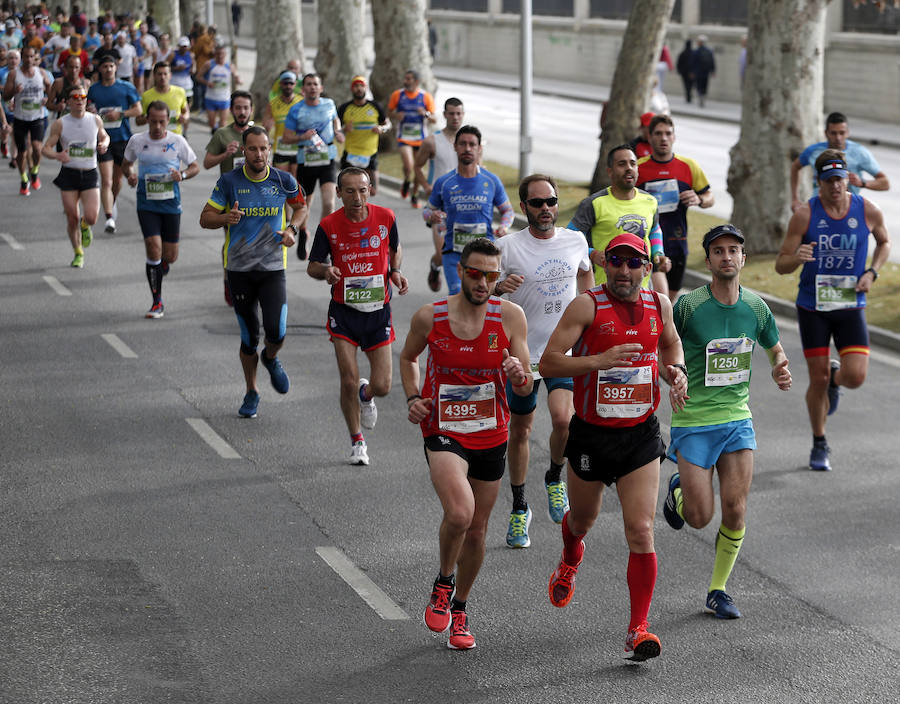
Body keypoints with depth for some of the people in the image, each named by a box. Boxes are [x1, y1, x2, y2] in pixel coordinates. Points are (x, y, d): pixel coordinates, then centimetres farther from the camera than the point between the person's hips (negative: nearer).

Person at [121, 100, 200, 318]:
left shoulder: (177, 141, -3)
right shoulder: (136, 141, -1)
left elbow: (195, 166, 7)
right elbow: (126, 164, 16)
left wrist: (182, 175, -15)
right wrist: (129, 175, -7)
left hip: (171, 204, 1)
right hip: (147, 204, -1)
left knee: (170, 257, 5)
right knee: (154, 249, -14)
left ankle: (157, 271, 44)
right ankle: (157, 302, -2)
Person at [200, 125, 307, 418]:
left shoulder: (284, 181, -2)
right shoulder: (229, 181, -5)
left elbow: (301, 206, 18)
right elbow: (205, 218, 0)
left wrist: (292, 229, -1)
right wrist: (226, 218, -21)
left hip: (273, 268, 0)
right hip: (239, 270, 0)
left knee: (276, 333, -14)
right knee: (249, 336, 5)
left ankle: (270, 359, 23)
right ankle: (251, 392, 27)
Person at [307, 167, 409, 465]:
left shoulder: (385, 217, -4)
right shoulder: (328, 225, -8)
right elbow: (312, 266, 1)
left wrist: (395, 272, -4)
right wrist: (326, 271, -22)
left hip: (378, 309, 1)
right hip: (343, 311, -1)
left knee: (382, 385, -3)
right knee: (348, 382, -7)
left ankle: (366, 395, 37)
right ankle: (357, 441, 17)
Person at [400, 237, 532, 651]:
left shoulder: (510, 317, -7)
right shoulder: (429, 318, -9)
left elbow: (526, 389, -3)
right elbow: (408, 357, 13)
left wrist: (518, 375, -26)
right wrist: (413, 398, -3)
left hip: (491, 437, 2)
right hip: (443, 433, -2)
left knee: (477, 530, 13)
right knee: (459, 512, -26)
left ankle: (458, 610, 36)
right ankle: (443, 582, 3)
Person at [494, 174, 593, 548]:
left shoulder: (576, 241, 0)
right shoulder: (507, 247, -9)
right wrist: (499, 287, -25)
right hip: (521, 352, -1)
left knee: (563, 418, -22)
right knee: (520, 430, 11)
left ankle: (555, 479, 9)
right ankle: (519, 509, 29)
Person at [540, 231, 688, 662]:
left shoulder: (659, 305, 1)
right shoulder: (587, 306, -13)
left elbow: (671, 343, 24)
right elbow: (548, 363, -17)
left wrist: (675, 371, 2)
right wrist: (601, 359, -29)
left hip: (640, 436, 1)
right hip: (591, 434, -1)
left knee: (641, 533, -10)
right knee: (582, 519, 21)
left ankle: (638, 630, -4)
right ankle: (570, 562, 57)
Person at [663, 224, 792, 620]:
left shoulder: (756, 308, 2)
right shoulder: (688, 305, -12)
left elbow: (775, 349, 19)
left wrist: (781, 371, -3)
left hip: (738, 418, 3)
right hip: (693, 422, -3)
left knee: (735, 512, -4)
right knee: (700, 518, -3)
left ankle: (718, 591, 15)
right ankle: (678, 489, 33)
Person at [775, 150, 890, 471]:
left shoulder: (868, 211, -6)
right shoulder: (805, 215, -11)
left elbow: (884, 242, 15)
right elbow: (780, 265, -7)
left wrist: (871, 273, -2)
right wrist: (796, 257, -31)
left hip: (850, 305, 1)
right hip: (812, 306, -1)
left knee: (856, 376, -13)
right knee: (818, 380, 3)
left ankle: (835, 377, 26)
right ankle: (819, 445, 24)